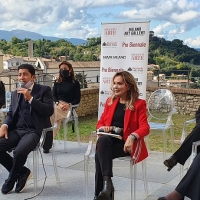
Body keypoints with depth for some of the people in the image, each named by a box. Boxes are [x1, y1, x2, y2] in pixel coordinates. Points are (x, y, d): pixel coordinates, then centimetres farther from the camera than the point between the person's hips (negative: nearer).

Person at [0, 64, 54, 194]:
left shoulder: (44, 90, 3)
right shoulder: (15, 93, 20)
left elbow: (49, 111, -8)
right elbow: (11, 113, 19)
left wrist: (30, 98, -14)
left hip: (34, 131, -6)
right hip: (16, 130, 6)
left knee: (19, 151, -33)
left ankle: (11, 181, -1)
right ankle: (22, 172, 3)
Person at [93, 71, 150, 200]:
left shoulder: (139, 104, 2)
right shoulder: (110, 101, 17)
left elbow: (145, 127, -9)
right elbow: (100, 122, 19)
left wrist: (132, 137, -29)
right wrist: (103, 128, -7)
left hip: (126, 143, -4)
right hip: (108, 141, 4)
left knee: (99, 155, -31)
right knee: (103, 139, -35)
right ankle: (107, 181, -37)